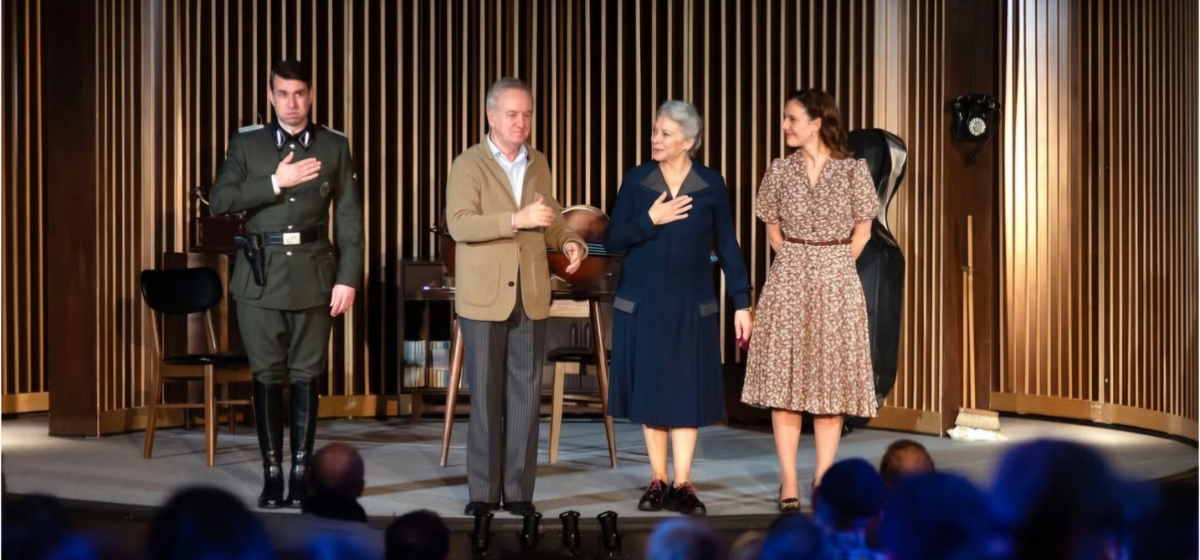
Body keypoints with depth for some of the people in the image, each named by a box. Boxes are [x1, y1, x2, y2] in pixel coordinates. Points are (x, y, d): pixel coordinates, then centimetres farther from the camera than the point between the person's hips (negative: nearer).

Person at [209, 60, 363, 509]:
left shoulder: (334, 146, 3)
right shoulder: (247, 143, 3)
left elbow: (350, 219, 2)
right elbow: (219, 201, -6)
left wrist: (348, 278, -5)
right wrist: (275, 183, -15)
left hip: (313, 274, 0)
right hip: (260, 275, 0)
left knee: (306, 377, 3)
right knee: (267, 376, 2)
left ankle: (301, 474, 10)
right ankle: (272, 475, 10)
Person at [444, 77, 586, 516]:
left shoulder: (538, 164, 12)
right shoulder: (468, 164, -5)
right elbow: (458, 224, -18)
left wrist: (569, 241, 1)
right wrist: (517, 219, -29)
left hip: (530, 296, 4)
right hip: (484, 297, -4)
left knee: (526, 394, 3)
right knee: (485, 395, 1)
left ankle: (518, 490, 8)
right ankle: (483, 491, 8)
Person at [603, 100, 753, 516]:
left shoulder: (711, 185, -1)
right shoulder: (636, 181, 1)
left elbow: (727, 247, 2)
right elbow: (612, 240, 0)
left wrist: (742, 302, -1)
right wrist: (649, 221, -15)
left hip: (691, 305, -1)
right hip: (642, 302, 1)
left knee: (687, 390, 0)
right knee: (649, 388, 5)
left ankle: (682, 485, 5)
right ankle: (657, 480, 14)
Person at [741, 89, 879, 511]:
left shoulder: (852, 170, -2)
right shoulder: (780, 171, 3)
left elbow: (862, 229, 5)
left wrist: (834, 266, 1)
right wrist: (795, 265, 5)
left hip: (836, 284, -1)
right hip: (788, 281, 1)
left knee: (831, 381, 2)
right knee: (784, 380, -1)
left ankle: (823, 480, 10)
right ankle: (788, 484, 3)